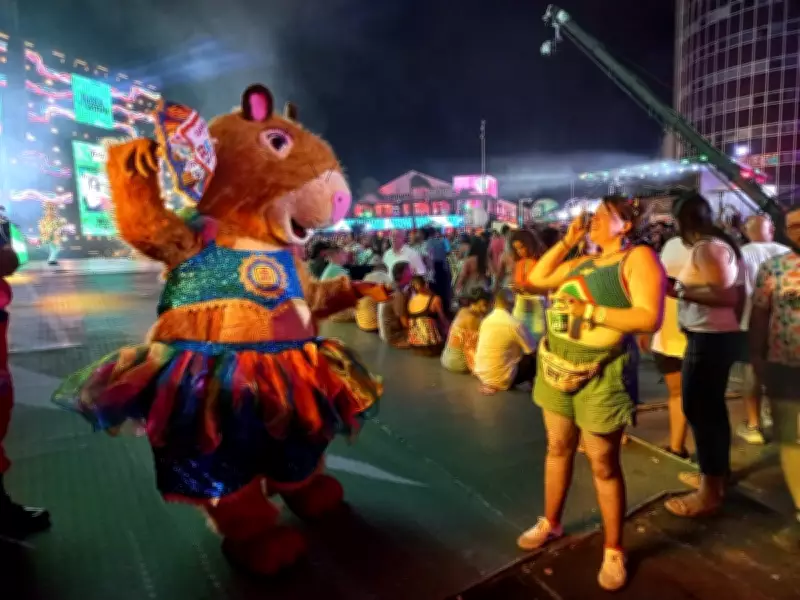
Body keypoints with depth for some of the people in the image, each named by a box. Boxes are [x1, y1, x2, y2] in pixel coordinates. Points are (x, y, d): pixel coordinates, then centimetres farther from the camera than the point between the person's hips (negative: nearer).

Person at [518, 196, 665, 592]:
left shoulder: (638, 258, -9)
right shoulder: (583, 262, 13)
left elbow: (650, 319, -19)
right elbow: (536, 279, 15)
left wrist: (591, 311, -23)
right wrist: (568, 240, 9)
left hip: (600, 374, -7)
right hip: (558, 365, 7)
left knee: (603, 465, 5)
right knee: (558, 447, 18)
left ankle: (613, 550, 24)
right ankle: (550, 523, 37)